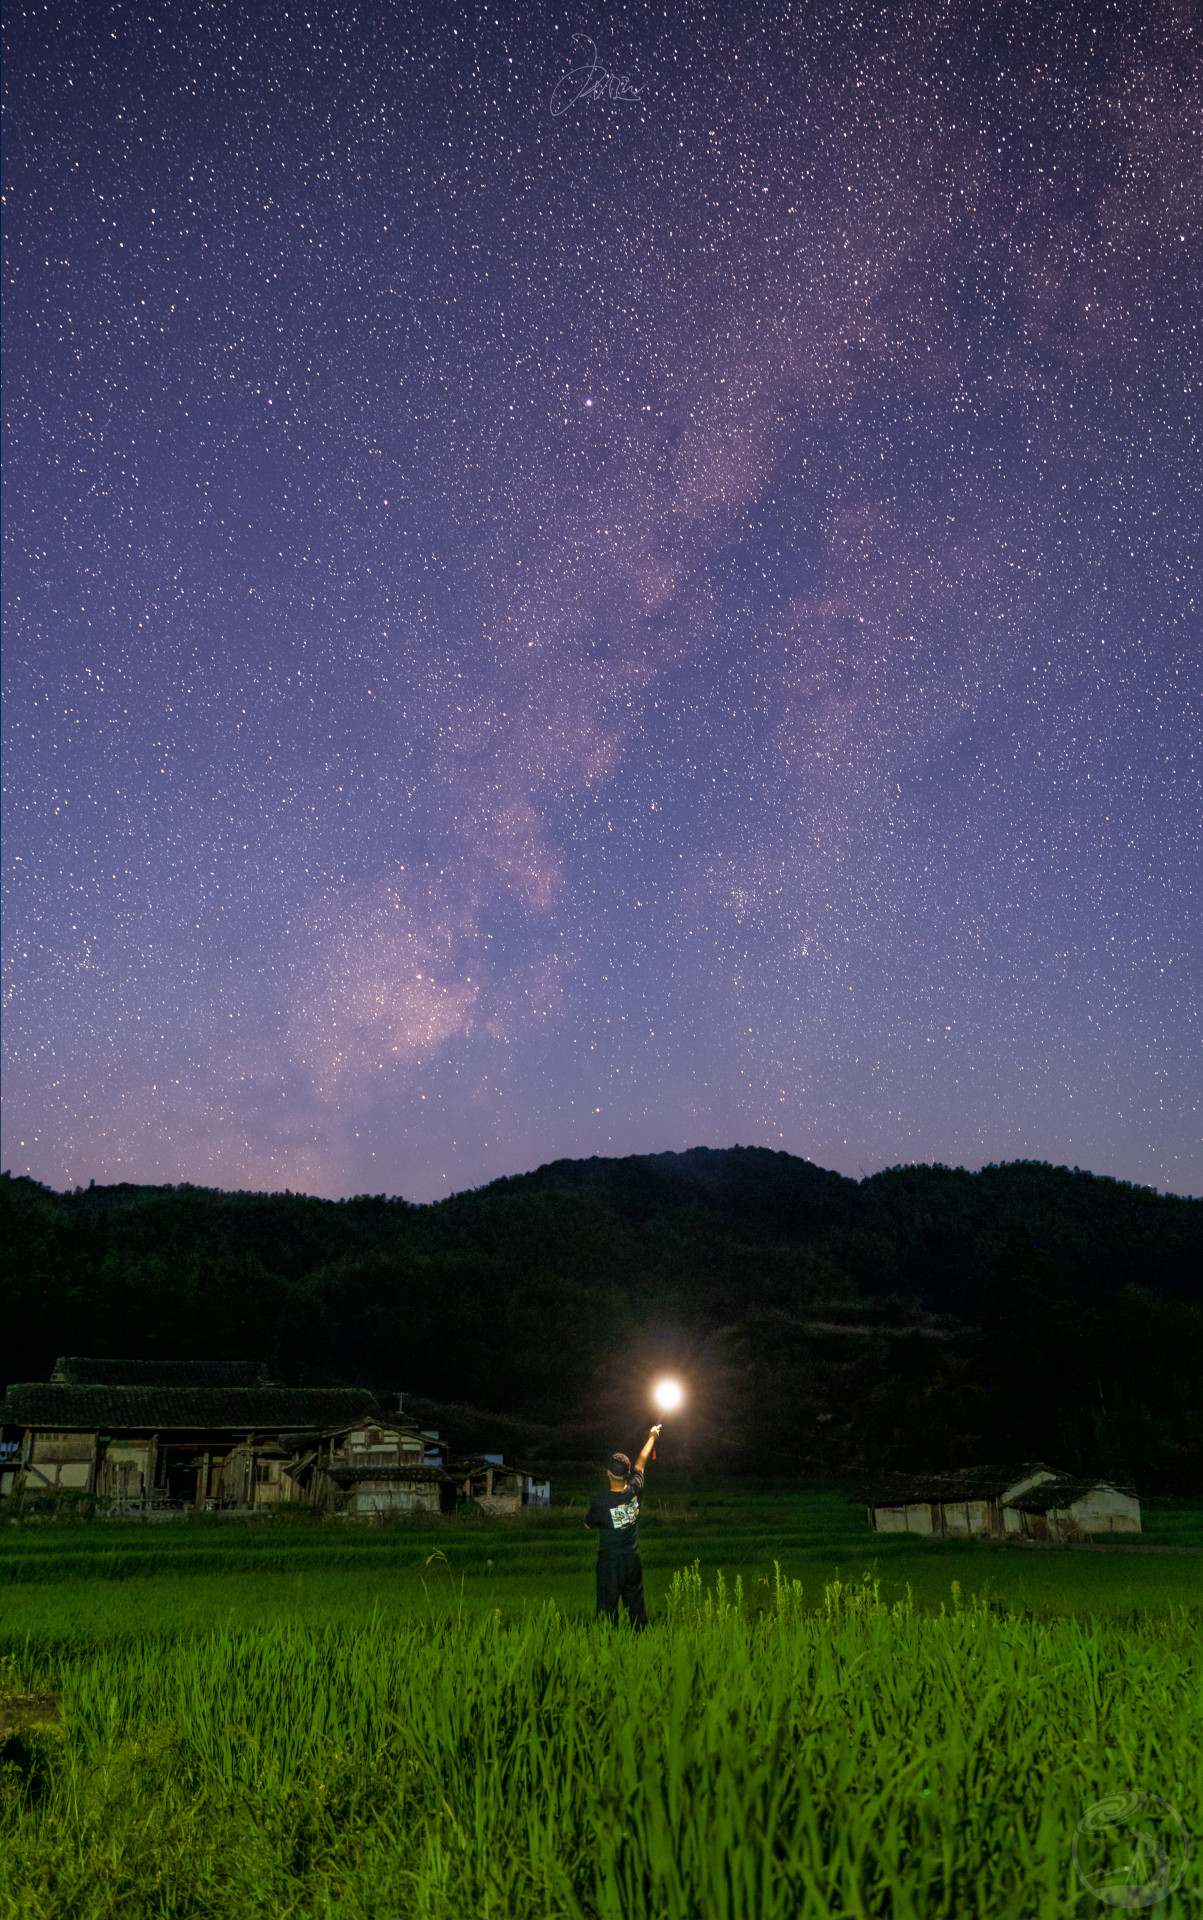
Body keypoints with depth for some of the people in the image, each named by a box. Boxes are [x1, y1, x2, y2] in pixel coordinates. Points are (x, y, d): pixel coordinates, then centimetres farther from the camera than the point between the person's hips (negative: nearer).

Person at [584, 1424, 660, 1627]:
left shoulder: (602, 1501, -19)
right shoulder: (634, 1491, -8)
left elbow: (588, 1524, 2)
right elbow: (641, 1463, 10)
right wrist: (651, 1437, 27)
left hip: (609, 1563, -4)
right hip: (633, 1561, 4)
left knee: (608, 1609, 2)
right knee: (636, 1606, 14)